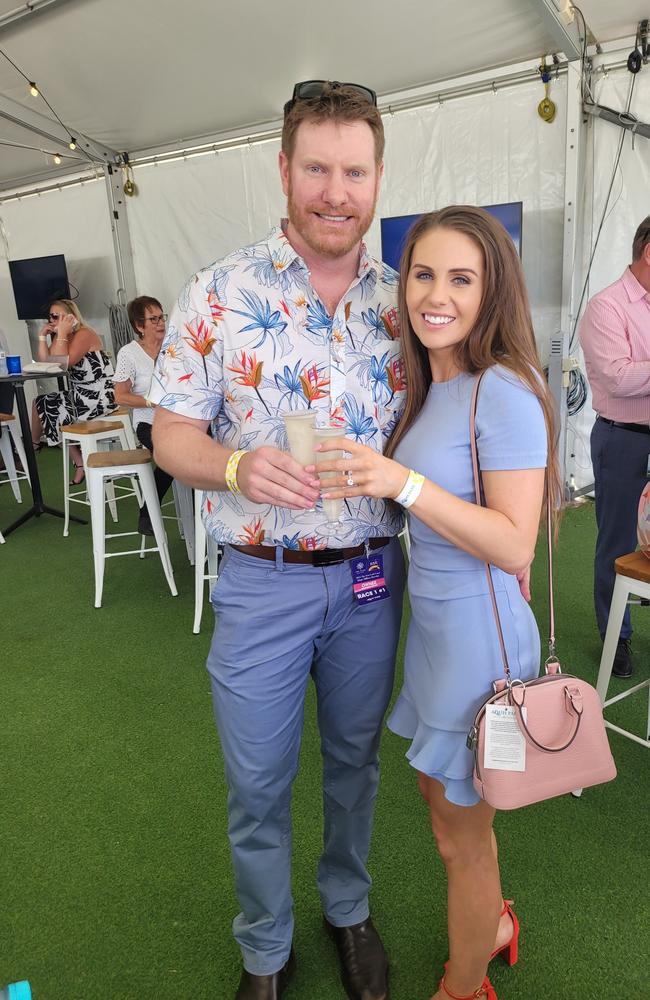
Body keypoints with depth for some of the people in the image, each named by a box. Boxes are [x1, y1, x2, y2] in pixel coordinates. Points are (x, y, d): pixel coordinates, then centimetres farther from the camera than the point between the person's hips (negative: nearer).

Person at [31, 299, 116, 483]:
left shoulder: (84, 335, -14)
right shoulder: (65, 337, 14)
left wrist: (61, 334, -20)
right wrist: (43, 336, 0)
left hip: (98, 398, -10)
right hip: (80, 395, 10)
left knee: (46, 408, -2)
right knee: (41, 403, 14)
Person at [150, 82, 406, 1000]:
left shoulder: (403, 301, 2)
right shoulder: (220, 295, -8)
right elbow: (172, 438, -6)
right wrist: (238, 466, -26)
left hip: (372, 575, 3)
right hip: (264, 580, -2)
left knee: (354, 759, 22)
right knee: (258, 784, 13)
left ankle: (349, 909, 50)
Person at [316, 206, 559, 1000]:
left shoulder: (504, 392, -20)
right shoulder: (430, 386, 6)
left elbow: (515, 547, -24)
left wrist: (403, 483, -32)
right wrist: (372, 477, 0)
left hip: (478, 629, -8)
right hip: (432, 618, 8)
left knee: (459, 838, 13)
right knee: (441, 794, 27)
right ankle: (491, 923, 56)